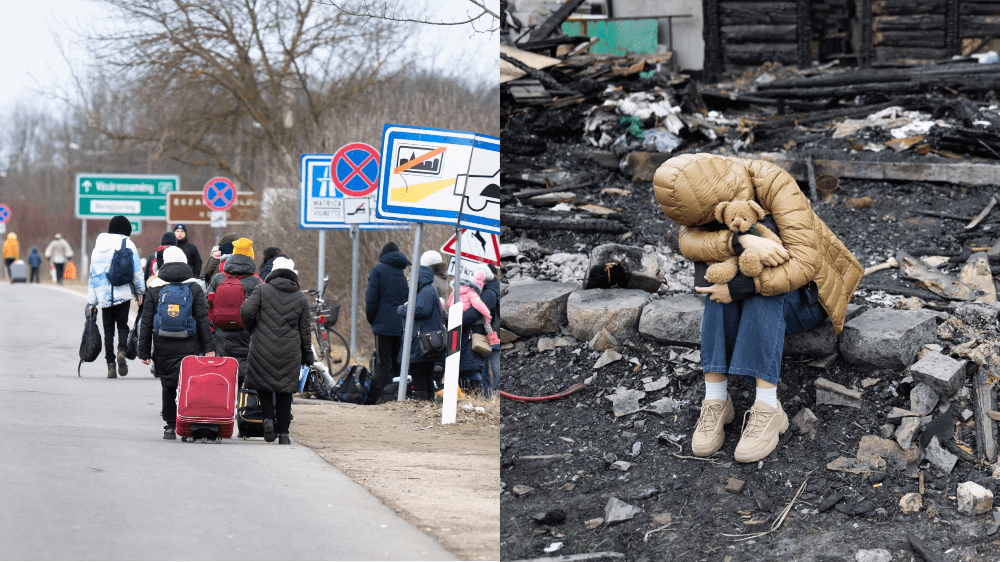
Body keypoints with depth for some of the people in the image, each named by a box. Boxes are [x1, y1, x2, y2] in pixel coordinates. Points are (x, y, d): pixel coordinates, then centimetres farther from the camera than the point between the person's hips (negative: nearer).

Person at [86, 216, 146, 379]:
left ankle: (110, 364, 0)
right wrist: (140, 292, 10)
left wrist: (92, 302, 13)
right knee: (122, 325, 7)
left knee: (108, 329, 7)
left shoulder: (98, 246, 9)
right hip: (123, 294, -2)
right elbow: (137, 271, -2)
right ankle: (122, 351, -22)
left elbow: (93, 274, 10)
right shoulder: (128, 244, -1)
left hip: (104, 296, 2)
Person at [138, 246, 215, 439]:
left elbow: (146, 323, 3)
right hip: (189, 347, -1)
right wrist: (208, 347, 1)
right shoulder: (195, 289, 2)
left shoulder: (155, 289, 3)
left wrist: (144, 351, 6)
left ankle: (170, 426, 10)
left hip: (163, 347, 1)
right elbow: (203, 320, 0)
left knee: (168, 386, 8)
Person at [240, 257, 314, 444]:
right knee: (285, 391, 8)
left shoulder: (262, 290, 1)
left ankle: (268, 417, -10)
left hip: (262, 349, -1)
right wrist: (307, 356, 18)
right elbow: (305, 330, 9)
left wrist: (253, 331, 9)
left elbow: (246, 311, -10)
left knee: (263, 385, 13)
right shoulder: (301, 299, 7)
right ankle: (283, 432, 6)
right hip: (290, 352, 1)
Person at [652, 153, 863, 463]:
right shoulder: (699, 194, -14)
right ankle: (715, 400, -28)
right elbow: (689, 243, -33)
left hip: (802, 298, -4)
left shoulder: (775, 187, -30)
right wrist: (741, 242, -49)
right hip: (756, 308, 4)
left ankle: (767, 409, -36)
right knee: (723, 287, -29)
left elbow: (804, 264, -37)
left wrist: (739, 288, -39)